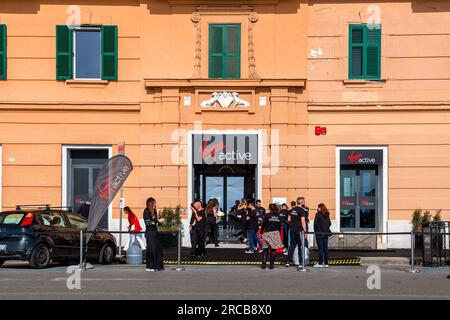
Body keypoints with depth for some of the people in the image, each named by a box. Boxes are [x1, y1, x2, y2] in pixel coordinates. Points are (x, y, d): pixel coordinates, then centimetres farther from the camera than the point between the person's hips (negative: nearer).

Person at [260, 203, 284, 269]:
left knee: (266, 249, 4)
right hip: (276, 233, 2)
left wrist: (261, 232, 4)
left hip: (268, 233, -2)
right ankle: (271, 264, 3)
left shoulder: (267, 215, -4)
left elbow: (263, 225, -4)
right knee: (273, 249, 5)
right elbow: (280, 226, 9)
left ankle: (264, 263, -6)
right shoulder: (278, 216, 6)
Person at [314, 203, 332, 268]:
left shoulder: (318, 214, -10)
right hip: (326, 233, 6)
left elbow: (315, 223, -13)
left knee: (320, 248, -4)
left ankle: (320, 263, -4)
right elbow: (329, 223, 11)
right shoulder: (327, 215, 7)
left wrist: (315, 230, 0)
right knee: (325, 248, 8)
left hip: (319, 233, -6)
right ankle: (326, 263, 10)